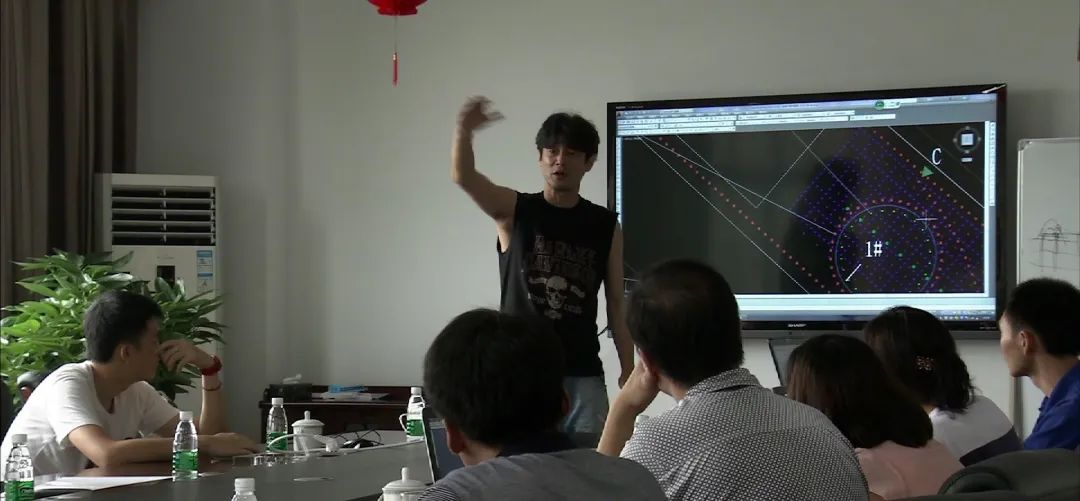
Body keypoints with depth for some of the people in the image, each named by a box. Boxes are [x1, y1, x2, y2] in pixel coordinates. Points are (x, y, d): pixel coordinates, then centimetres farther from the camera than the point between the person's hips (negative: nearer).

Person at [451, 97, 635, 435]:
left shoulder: (605, 226, 5)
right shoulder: (513, 211, 1)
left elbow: (616, 304, 8)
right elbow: (462, 177, -17)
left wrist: (629, 370, 2)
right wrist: (465, 130, -37)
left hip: (582, 377, 1)